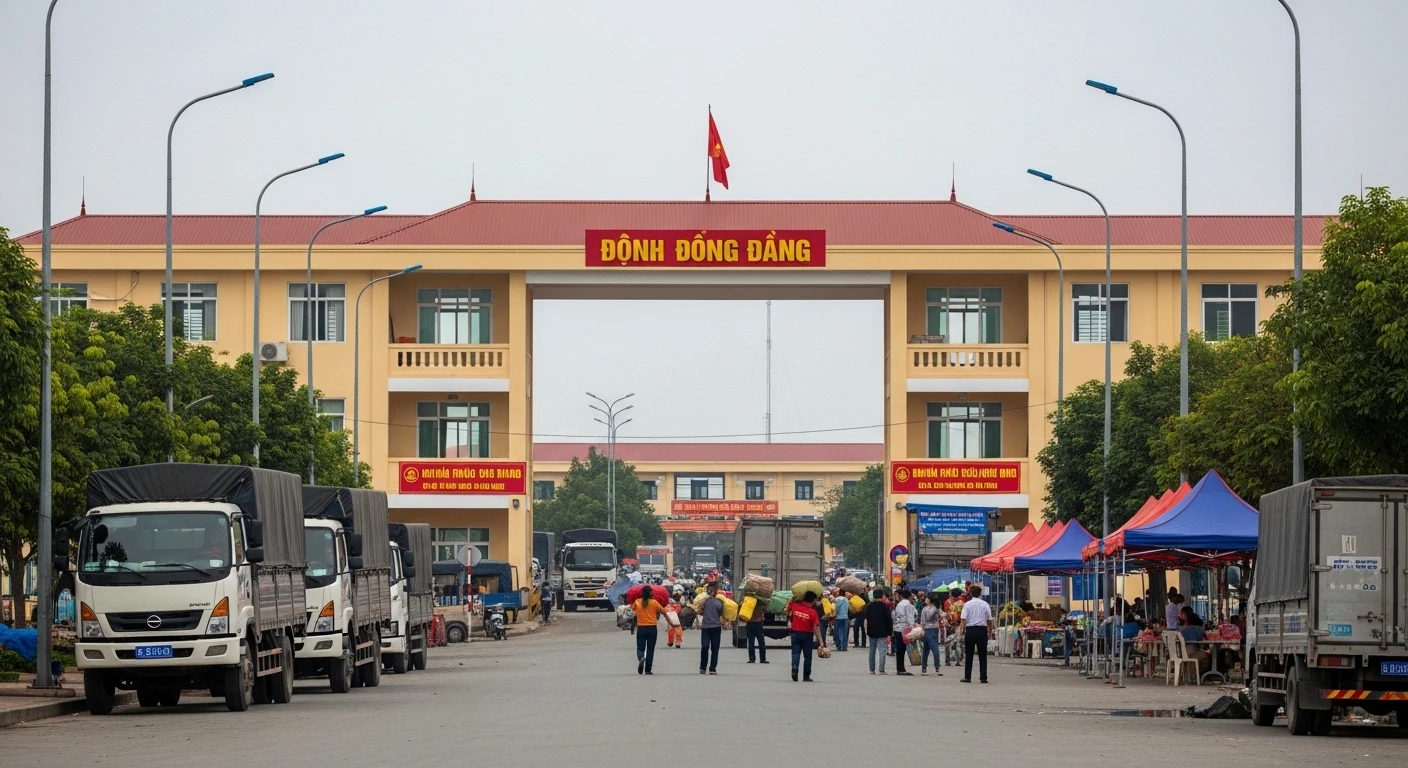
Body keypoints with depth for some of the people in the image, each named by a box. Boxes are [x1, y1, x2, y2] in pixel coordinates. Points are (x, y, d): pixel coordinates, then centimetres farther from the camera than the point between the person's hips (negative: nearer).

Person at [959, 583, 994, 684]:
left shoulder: (967, 604, -3)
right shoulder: (985, 604, 2)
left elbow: (963, 619, -8)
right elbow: (989, 620, 4)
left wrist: (963, 630, 3)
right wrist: (990, 631, 15)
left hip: (970, 630, -1)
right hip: (982, 629, 1)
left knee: (969, 655, 7)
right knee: (982, 655, 6)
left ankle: (967, 677, 6)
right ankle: (983, 677, 2)